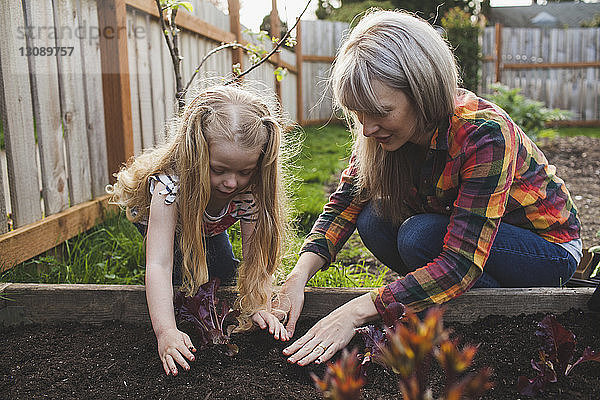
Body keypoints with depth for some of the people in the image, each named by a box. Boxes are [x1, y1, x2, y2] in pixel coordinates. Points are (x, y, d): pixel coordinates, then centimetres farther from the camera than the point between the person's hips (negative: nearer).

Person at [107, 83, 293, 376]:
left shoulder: (250, 190, -35)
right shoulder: (171, 184, -47)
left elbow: (256, 255, -31)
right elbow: (158, 265, -50)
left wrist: (259, 307, -44)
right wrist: (166, 332, -59)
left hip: (209, 225, 3)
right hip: (153, 215, -3)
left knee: (225, 270, -4)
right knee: (183, 268, -24)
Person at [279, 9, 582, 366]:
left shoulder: (484, 133, -34)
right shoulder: (391, 128, -15)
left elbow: (460, 263, -37)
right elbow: (344, 203, -12)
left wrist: (355, 312, -39)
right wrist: (298, 276, -28)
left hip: (549, 245, -5)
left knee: (420, 237, -30)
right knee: (374, 220, -18)